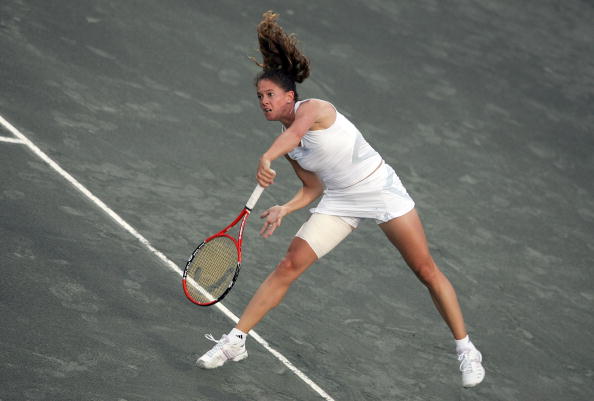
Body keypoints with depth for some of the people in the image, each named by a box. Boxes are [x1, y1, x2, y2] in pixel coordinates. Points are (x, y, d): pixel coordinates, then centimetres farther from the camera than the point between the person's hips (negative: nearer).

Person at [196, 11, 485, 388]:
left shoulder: (314, 108, -19)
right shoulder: (287, 145, 2)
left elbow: (296, 130, -43)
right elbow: (313, 188, 11)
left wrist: (267, 158, -63)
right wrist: (284, 209, -9)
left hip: (382, 188, -6)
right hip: (340, 201, 6)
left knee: (426, 270, -4)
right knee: (289, 265, -6)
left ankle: (466, 349, 10)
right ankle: (235, 341, -2)